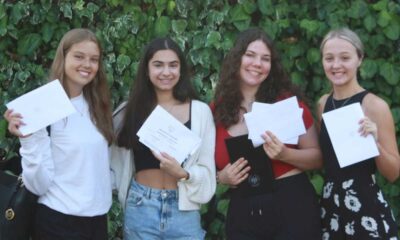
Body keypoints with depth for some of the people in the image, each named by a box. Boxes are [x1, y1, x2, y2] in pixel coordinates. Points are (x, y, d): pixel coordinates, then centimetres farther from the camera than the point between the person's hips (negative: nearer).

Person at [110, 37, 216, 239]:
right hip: (140, 210, 1)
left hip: (183, 210, -1)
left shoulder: (200, 111, -1)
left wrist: (183, 173, -18)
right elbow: (117, 160, 6)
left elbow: (207, 170, -2)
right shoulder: (132, 110, 2)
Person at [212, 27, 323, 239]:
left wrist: (284, 154, -18)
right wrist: (222, 177, -5)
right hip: (242, 215, 3)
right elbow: (211, 165, 16)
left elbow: (317, 157, -1)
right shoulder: (216, 110, 3)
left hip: (292, 208, -2)